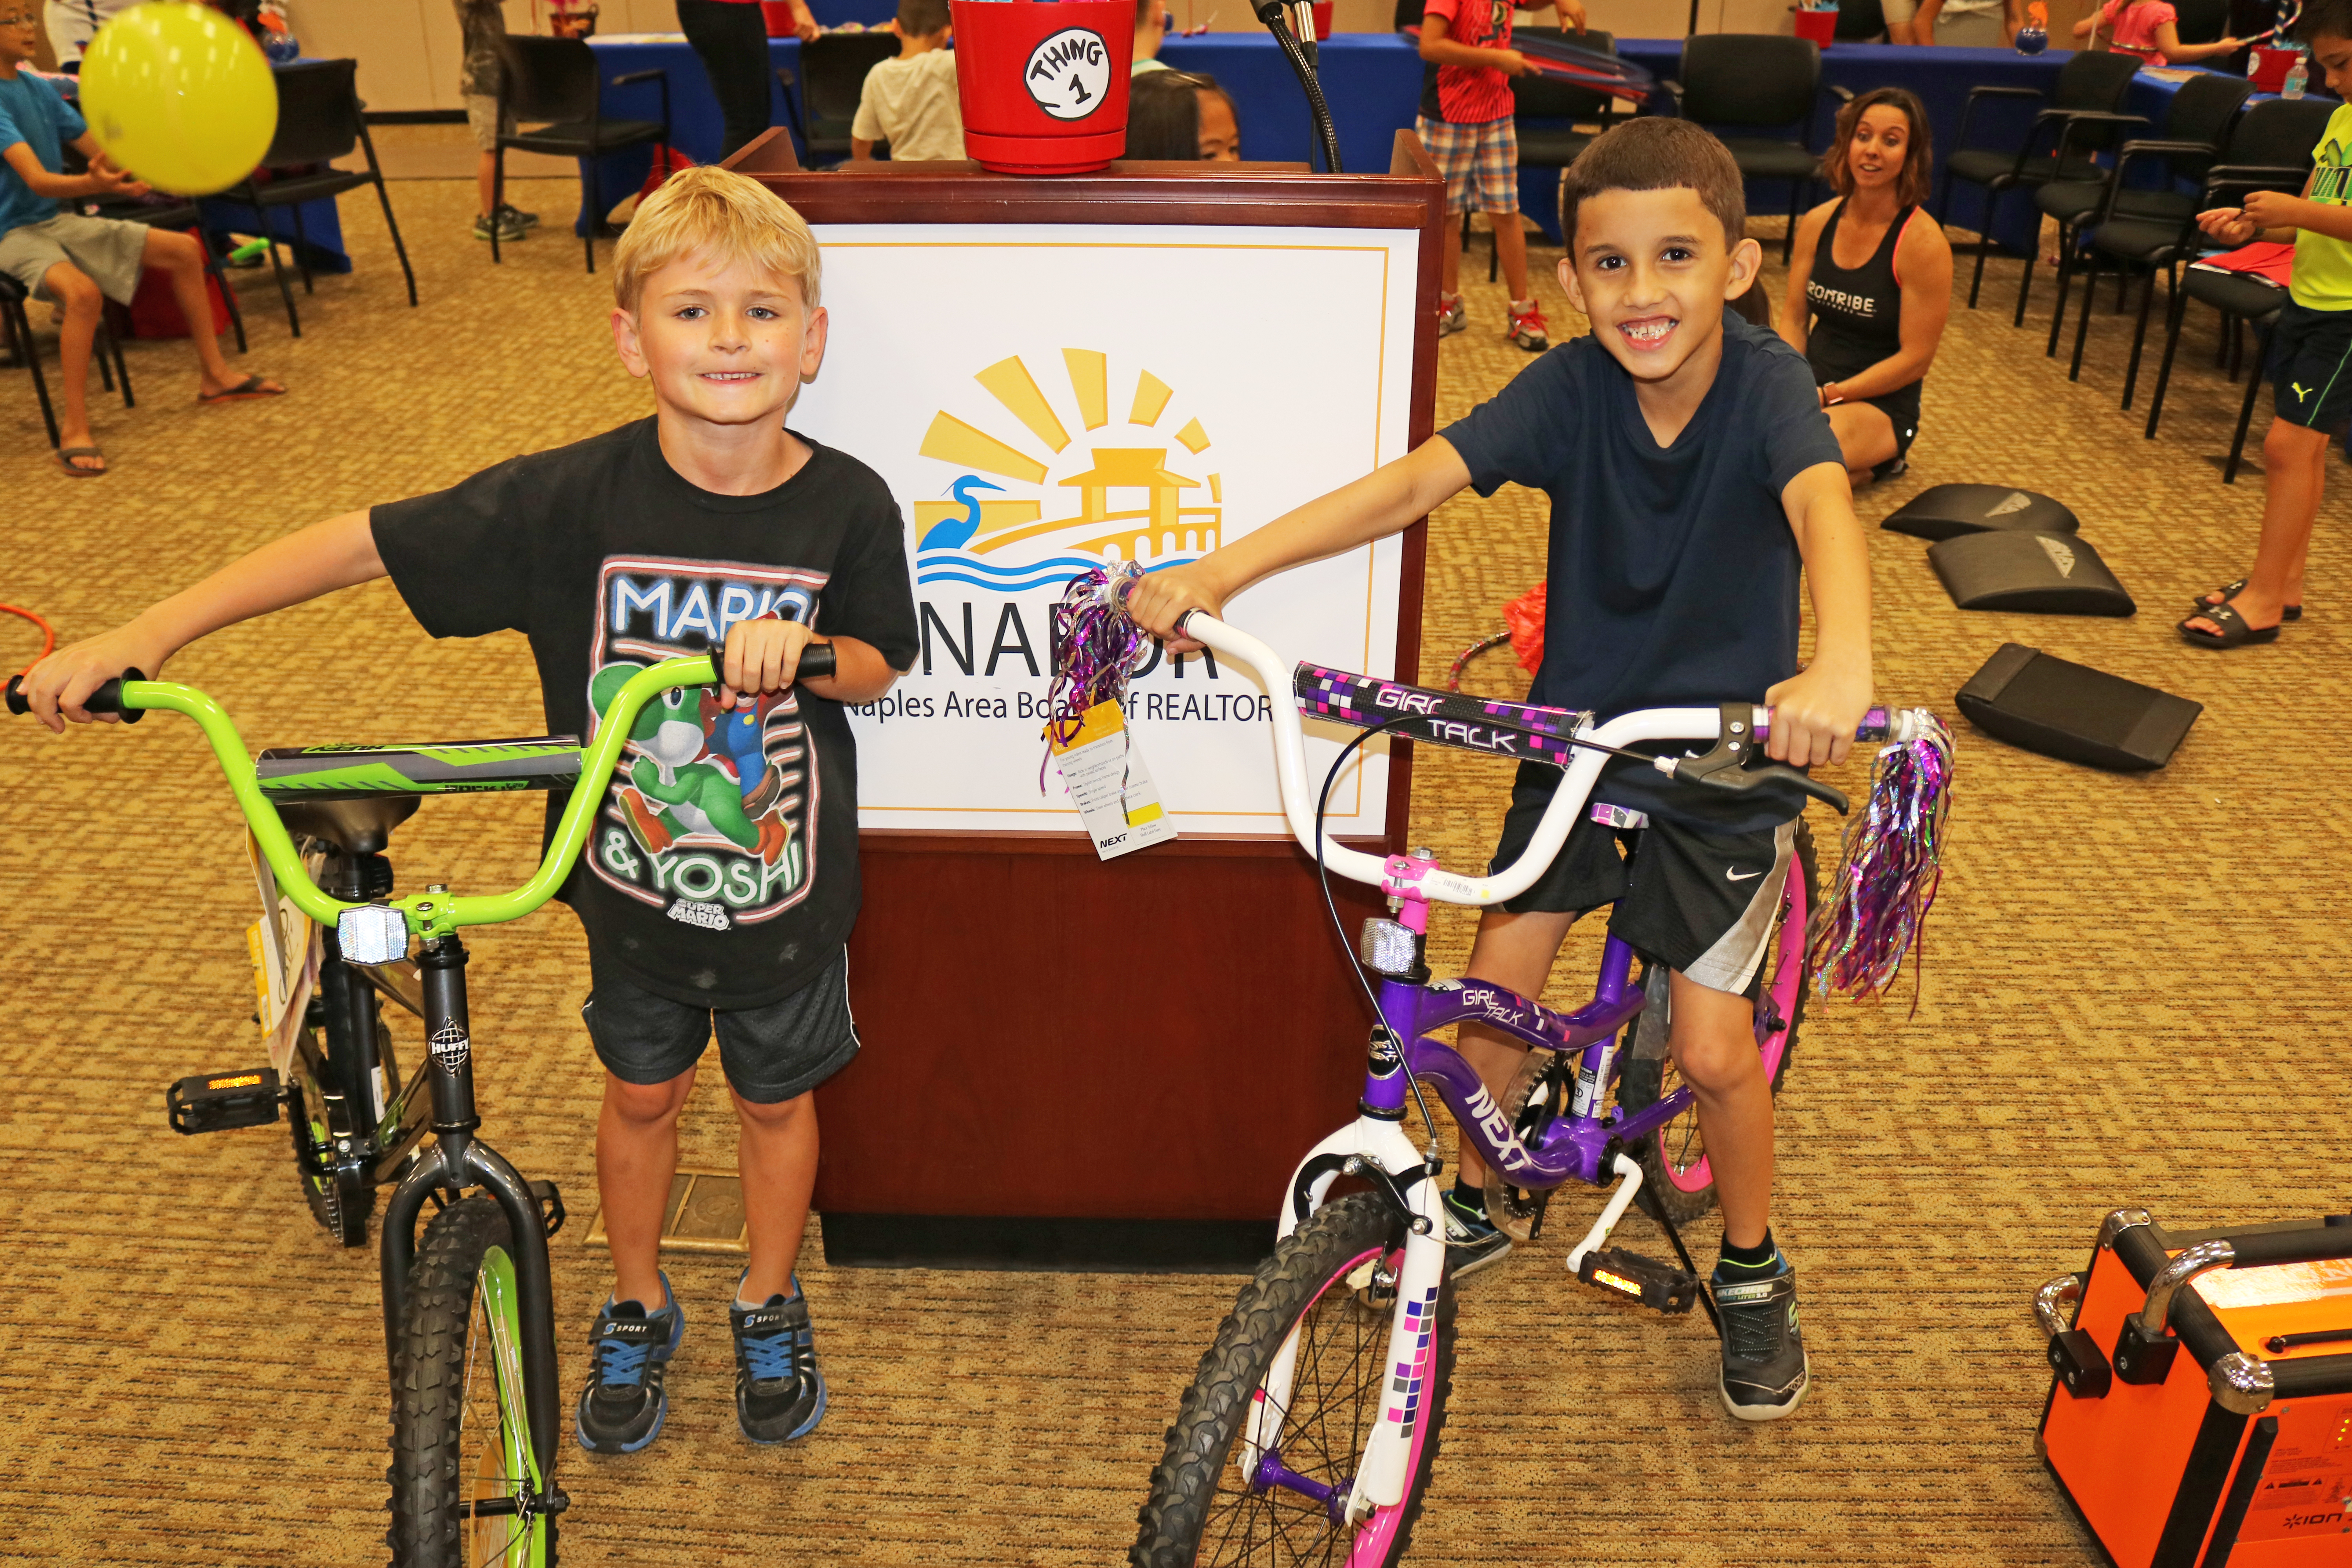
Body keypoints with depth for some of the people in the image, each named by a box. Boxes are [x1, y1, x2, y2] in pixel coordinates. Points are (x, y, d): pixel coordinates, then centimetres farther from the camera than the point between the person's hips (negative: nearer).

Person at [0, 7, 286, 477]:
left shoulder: (39, 88, 7)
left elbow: (101, 151, 10)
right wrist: (93, 185, -49)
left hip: (60, 221, 9)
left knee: (184, 250, 6)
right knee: (82, 291, -37)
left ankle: (214, 375, 16)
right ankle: (74, 428, -28)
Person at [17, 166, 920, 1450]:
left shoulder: (847, 506, -17)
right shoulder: (571, 498, -20)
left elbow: (880, 665, -5)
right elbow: (357, 545, -16)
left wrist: (802, 654, -29)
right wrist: (146, 636, -19)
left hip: (786, 892, 0)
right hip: (633, 881, 0)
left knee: (775, 1097, 19)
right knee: (640, 1093, 20)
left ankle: (768, 1308, 46)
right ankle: (636, 1309, 47)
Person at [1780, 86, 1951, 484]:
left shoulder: (1922, 242, -13)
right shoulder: (1818, 222, 3)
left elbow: (1915, 359, -13)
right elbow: (1794, 318, 9)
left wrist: (1828, 395, -18)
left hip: (1881, 404, -5)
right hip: (1814, 386, 6)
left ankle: (1880, 462, -1)